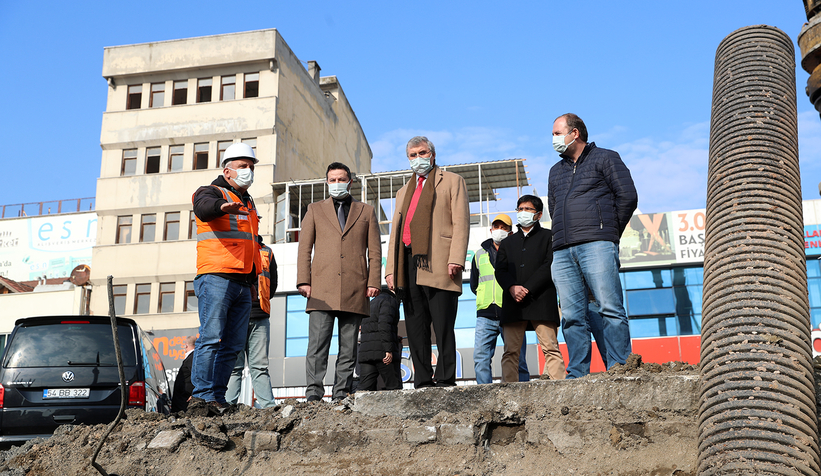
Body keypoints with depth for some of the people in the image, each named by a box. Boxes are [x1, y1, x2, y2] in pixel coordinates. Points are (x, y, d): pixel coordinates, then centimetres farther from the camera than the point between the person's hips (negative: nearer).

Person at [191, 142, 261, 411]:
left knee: (234, 344, 2)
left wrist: (254, 277, 24)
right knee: (212, 337, -13)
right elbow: (204, 207, -24)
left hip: (243, 285, 7)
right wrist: (224, 206, -46)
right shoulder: (211, 192, 3)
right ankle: (203, 394, -12)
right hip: (216, 278, -7)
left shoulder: (248, 204, 26)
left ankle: (218, 396, 5)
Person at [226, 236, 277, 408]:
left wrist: (260, 299, 9)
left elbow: (272, 285, 16)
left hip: (260, 318, 1)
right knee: (233, 366, -2)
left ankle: (269, 407, -1)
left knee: (260, 366, 2)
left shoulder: (266, 253, 15)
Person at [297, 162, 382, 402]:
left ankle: (341, 396, 5)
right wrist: (304, 281, 0)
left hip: (354, 290, 1)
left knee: (348, 347, 1)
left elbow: (375, 251, 12)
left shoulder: (367, 211, 17)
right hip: (322, 290, 0)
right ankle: (314, 393, -9)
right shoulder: (315, 209, 18)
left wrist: (373, 282, 0)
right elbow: (304, 248, 12)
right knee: (317, 344, -10)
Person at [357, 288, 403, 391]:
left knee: (365, 389, -1)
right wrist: (388, 350, -19)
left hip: (365, 351, 7)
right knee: (394, 388, -4)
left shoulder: (371, 303, 28)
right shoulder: (389, 300, 3)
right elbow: (384, 324, -14)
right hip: (382, 351, -7)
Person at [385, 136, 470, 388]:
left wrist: (456, 260, -12)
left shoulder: (452, 181, 12)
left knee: (443, 327, -8)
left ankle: (445, 381, -5)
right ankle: (423, 382, 6)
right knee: (415, 327, 3)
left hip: (437, 263, -5)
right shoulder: (404, 192, 29)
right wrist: (391, 269, 11)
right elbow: (395, 232, 23)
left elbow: (461, 222, 0)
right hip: (409, 265, 6)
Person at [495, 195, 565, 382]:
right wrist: (512, 287, -9)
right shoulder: (507, 243, 26)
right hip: (513, 303, 3)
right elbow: (500, 270, 13)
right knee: (510, 351, -4)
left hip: (541, 300, -3)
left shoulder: (548, 236, 14)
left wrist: (528, 289, -10)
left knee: (550, 348, -9)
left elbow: (550, 265, 0)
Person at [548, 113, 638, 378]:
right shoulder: (556, 171, 28)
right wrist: (565, 235, 16)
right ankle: (577, 375, 0)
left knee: (610, 309, -11)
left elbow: (627, 196, 3)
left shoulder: (605, 158, 11)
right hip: (562, 251, 5)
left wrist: (610, 232, 5)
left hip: (596, 245, -5)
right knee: (572, 316, -1)